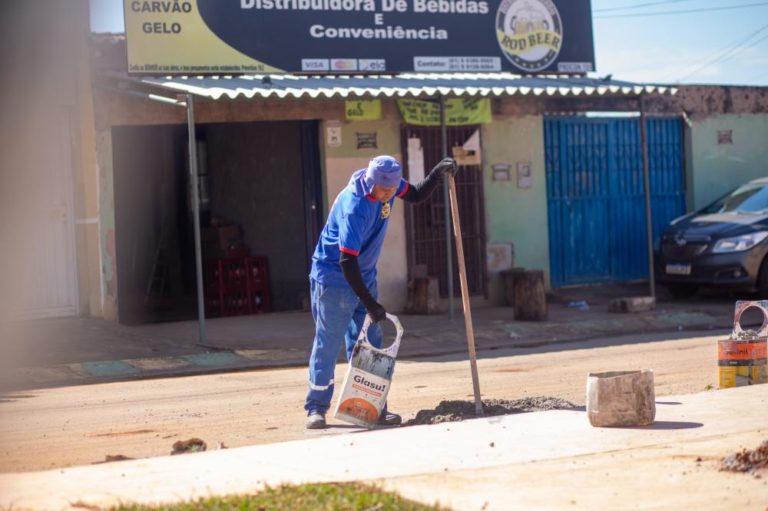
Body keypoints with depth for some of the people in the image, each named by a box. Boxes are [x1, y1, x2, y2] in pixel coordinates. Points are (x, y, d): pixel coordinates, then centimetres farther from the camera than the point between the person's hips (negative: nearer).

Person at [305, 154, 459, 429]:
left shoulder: (386, 184, -7)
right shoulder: (354, 207, -31)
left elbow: (416, 195, 14)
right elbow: (347, 261, -32)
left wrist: (437, 174, -4)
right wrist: (369, 303, -33)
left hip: (364, 277, 8)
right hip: (333, 277, -8)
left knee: (368, 344, 6)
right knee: (328, 344, -4)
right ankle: (316, 408, 5)